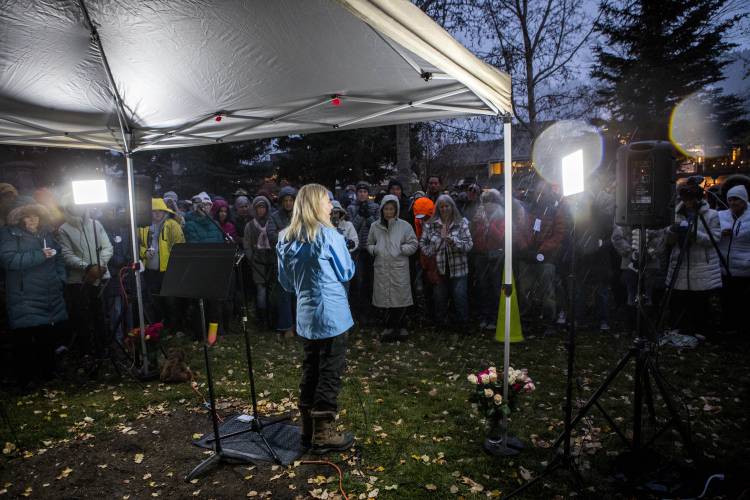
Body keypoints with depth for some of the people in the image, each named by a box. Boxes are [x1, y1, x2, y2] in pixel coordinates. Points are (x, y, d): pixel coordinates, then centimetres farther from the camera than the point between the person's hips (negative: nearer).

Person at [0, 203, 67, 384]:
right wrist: (40, 255, -22)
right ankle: (25, 379, 12)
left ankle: (47, 373, 28)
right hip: (25, 299, -5)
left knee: (51, 337, 12)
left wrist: (61, 278, 10)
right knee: (25, 340, -2)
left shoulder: (46, 234, 15)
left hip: (51, 298, 6)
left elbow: (59, 257, 23)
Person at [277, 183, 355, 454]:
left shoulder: (285, 239, 5)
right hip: (332, 314, -7)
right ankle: (324, 434, 11)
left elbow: (286, 282, 12)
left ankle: (309, 429, 26)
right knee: (330, 373, 3)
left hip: (305, 315, 7)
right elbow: (347, 272, -4)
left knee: (310, 370, 17)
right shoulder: (328, 235, -14)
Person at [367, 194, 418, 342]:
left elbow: (413, 245, 1)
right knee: (384, 299, 7)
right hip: (381, 268, 2)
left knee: (400, 298, 2)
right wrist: (374, 249, -3)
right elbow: (369, 244, 18)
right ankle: (390, 327, 23)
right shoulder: (375, 226, 7)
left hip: (399, 268, -2)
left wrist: (400, 249, -12)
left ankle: (396, 327, 18)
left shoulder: (404, 226, -1)